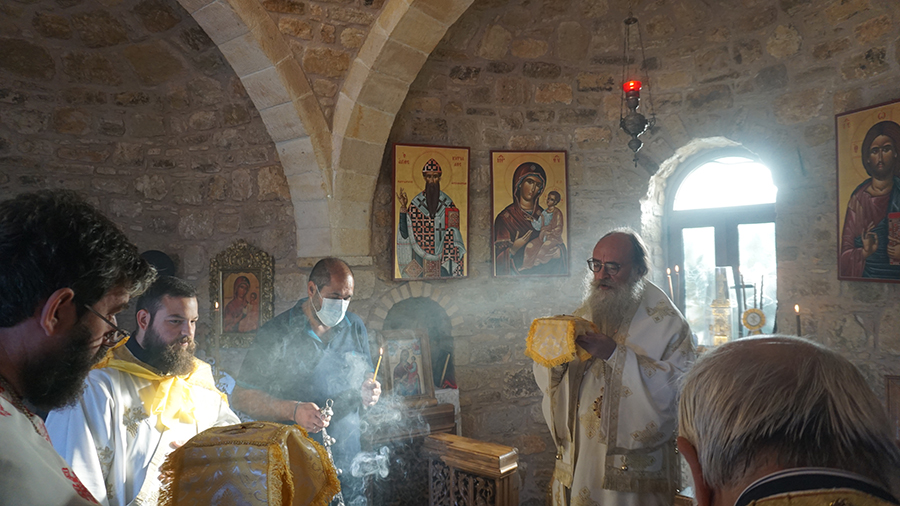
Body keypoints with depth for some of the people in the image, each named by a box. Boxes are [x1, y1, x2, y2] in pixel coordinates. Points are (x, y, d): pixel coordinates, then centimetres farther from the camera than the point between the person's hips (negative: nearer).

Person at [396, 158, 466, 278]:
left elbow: (454, 236, 4)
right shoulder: (416, 203, 2)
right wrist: (403, 207, -11)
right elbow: (405, 233, -4)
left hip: (443, 259, 0)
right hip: (421, 258, 0)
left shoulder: (448, 203, 3)